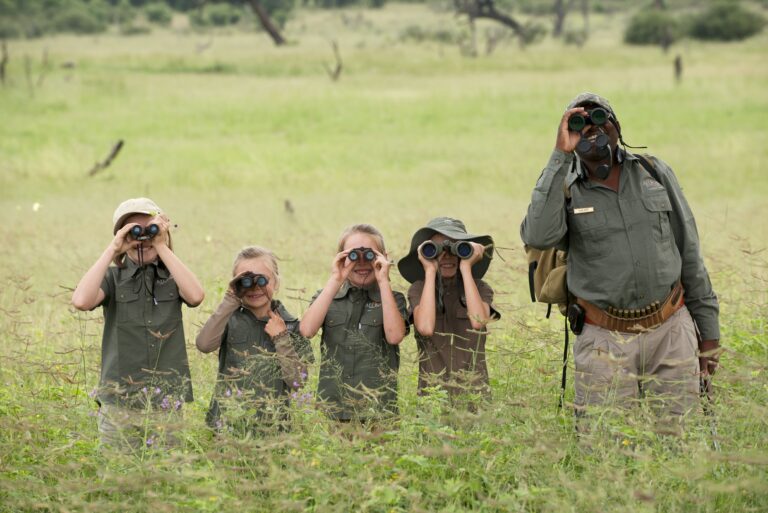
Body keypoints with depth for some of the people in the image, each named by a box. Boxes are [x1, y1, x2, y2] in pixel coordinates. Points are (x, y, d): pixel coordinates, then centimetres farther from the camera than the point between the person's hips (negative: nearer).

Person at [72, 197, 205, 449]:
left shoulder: (172, 276, 7)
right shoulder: (113, 277, 3)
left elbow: (195, 296, -16)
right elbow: (81, 301, -17)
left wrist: (162, 248, -12)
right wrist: (112, 249, -13)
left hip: (167, 401, 1)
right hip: (119, 402, -1)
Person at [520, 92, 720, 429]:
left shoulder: (655, 173, 8)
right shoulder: (564, 189, 2)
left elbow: (689, 252, 11)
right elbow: (538, 236, -21)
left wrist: (709, 331, 9)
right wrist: (560, 156, -18)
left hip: (671, 330, 2)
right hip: (606, 340, -2)